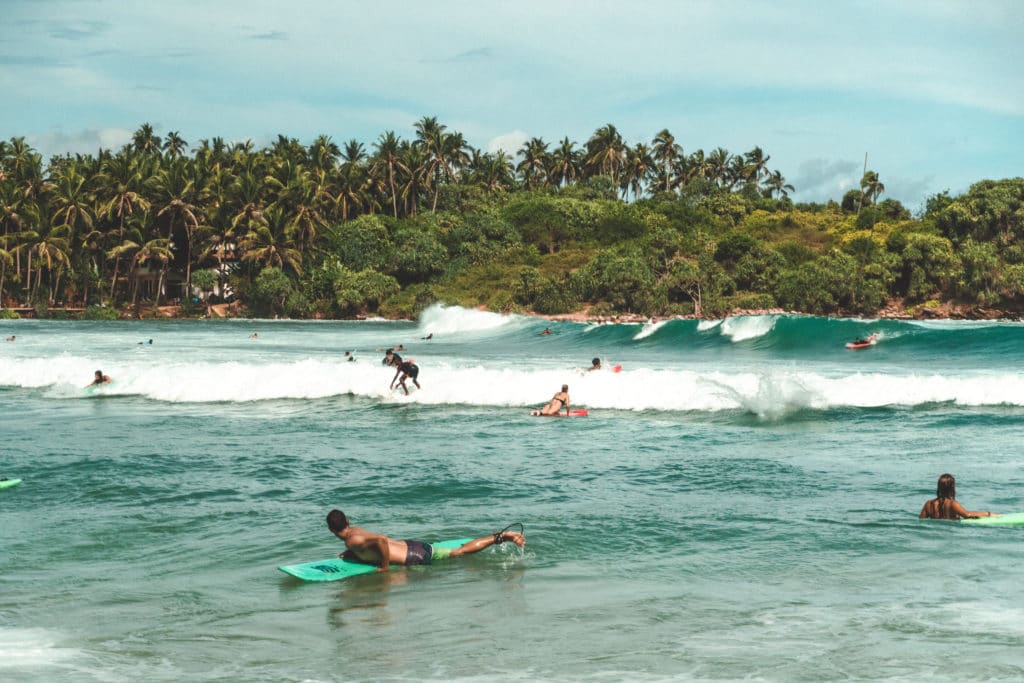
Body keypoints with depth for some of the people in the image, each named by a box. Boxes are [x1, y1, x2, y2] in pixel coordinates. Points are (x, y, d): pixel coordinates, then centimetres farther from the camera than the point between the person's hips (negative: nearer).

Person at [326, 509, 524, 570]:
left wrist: (385, 567, -24)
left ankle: (501, 537, 6)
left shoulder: (353, 540, -20)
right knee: (458, 552, 17)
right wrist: (348, 554, 17)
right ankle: (500, 537, 21)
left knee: (458, 553, 4)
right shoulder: (355, 530, 9)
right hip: (409, 545, 7)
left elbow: (381, 540, -37)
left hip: (415, 556, -7)